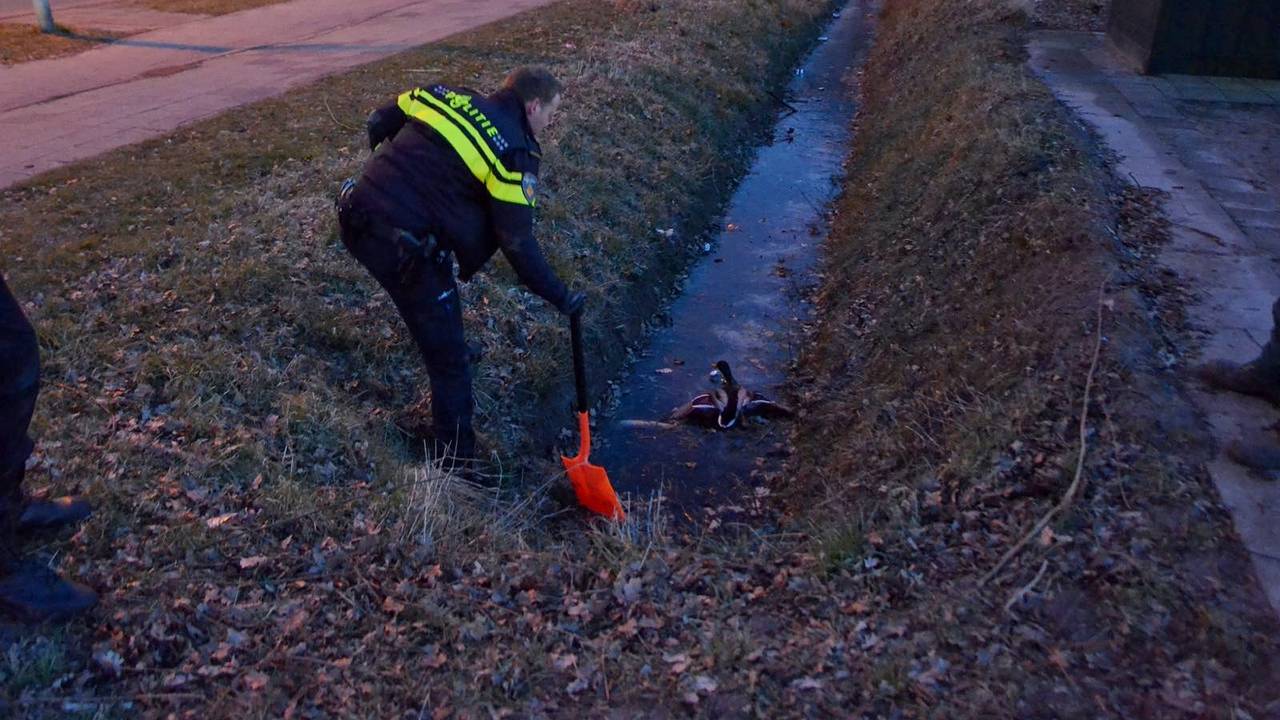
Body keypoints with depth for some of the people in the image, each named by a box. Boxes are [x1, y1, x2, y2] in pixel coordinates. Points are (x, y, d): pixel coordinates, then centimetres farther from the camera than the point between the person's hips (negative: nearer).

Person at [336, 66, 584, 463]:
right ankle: (456, 455, 14)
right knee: (448, 355, 4)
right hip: (403, 248, -8)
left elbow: (379, 123, 18)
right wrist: (560, 297, 3)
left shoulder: (448, 95, 11)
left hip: (357, 213, 8)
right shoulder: (515, 152, -7)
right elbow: (518, 243, -7)